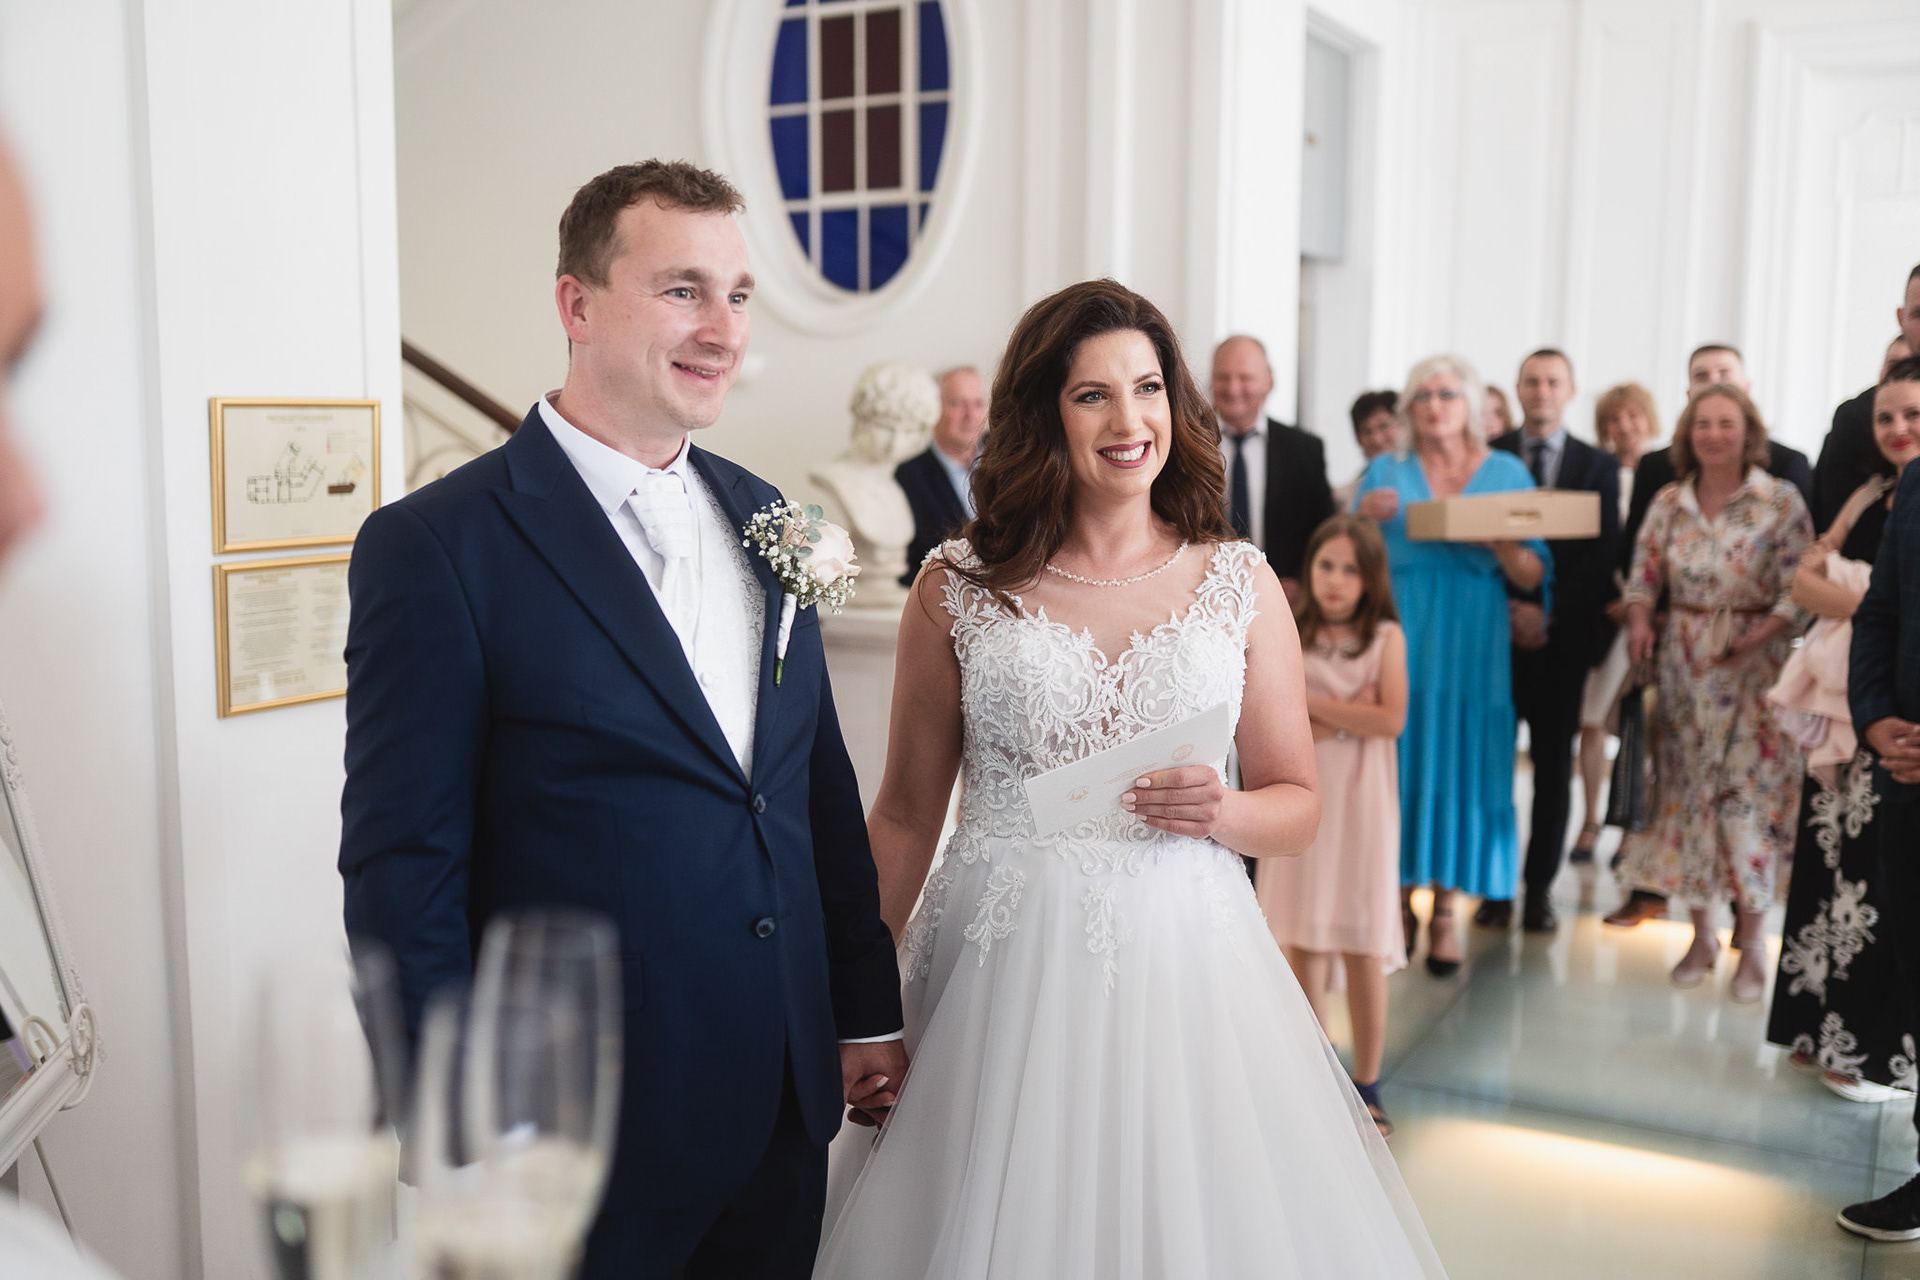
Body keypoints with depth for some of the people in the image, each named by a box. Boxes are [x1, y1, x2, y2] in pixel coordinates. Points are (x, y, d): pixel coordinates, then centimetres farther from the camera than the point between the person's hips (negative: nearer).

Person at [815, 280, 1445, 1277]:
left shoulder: (1240, 583, 4)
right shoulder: (957, 588, 0)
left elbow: (1297, 805, 9)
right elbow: (906, 813, 6)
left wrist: (1220, 813, -13)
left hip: (1182, 968, 1)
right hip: (1002, 971, -1)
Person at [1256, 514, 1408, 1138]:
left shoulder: (1386, 636, 1)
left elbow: (1391, 718, -12)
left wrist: (1312, 704, -10)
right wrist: (1347, 718, -12)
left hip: (1360, 804, -1)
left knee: (1363, 946, 1)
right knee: (1302, 944, 3)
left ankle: (1366, 1086, 15)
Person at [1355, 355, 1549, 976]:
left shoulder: (1508, 473, 6)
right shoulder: (1386, 471, 7)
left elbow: (1532, 577, 2)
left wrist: (1499, 540, -16)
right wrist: (1366, 519, -13)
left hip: (1472, 647, 0)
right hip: (1398, 639, 0)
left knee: (1461, 761, 0)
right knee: (1400, 756, 0)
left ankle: (1445, 912, 10)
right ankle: (1400, 900, 13)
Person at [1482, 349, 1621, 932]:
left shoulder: (1598, 466, 9)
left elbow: (1602, 556, 2)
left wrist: (1550, 613, -10)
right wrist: (1510, 608, -10)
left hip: (1562, 636, 1)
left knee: (1554, 765, 4)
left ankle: (1540, 887, 12)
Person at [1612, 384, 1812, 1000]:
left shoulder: (1782, 501, -6)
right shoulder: (1668, 502, 5)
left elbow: (1798, 590, -9)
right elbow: (1644, 574, 8)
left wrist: (1756, 638, -21)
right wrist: (1639, 620, -11)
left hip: (1753, 666, -3)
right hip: (1684, 666, 4)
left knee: (1748, 789, -3)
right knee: (1687, 789, 6)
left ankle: (1753, 943, 11)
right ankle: (1702, 934, 20)